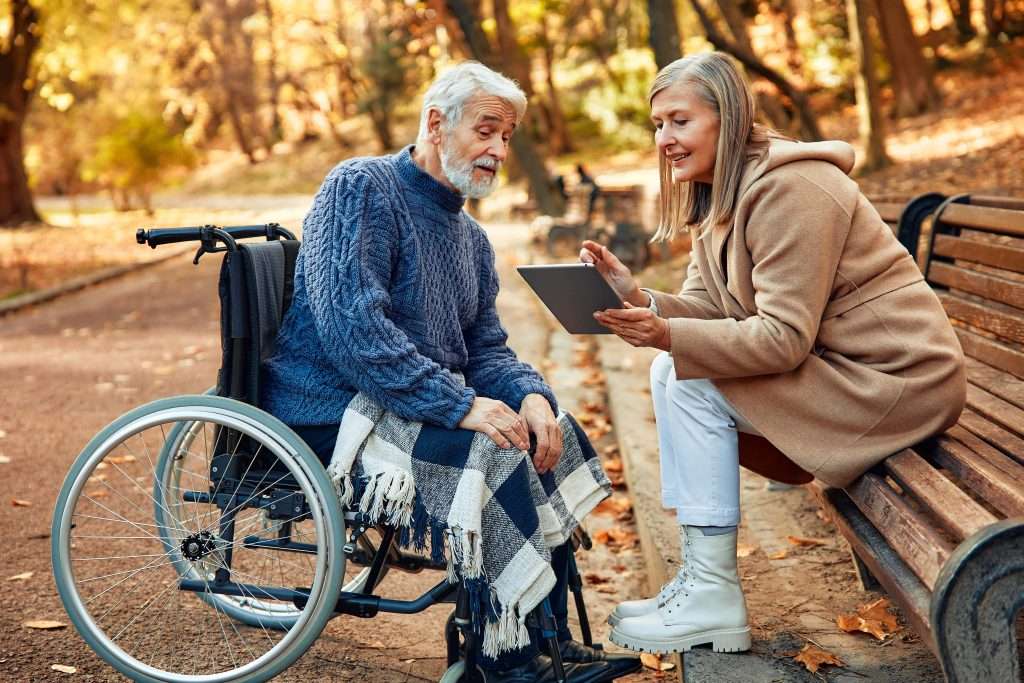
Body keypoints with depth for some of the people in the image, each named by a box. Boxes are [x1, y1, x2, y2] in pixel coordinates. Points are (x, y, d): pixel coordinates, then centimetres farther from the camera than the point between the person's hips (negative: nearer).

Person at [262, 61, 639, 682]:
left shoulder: (472, 239, 16)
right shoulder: (361, 188, -12)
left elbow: (485, 349, 14)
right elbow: (350, 323, -24)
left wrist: (530, 394, -10)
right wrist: (460, 406, -27)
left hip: (419, 405, 9)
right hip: (332, 413, -9)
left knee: (550, 434, -4)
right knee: (493, 454, -26)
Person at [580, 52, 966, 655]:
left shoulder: (787, 190, -20)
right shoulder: (720, 193, 10)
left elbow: (785, 338, -24)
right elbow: (705, 307, 4)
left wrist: (668, 336, -31)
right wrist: (637, 298, -15)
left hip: (898, 380, -10)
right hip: (836, 365, 10)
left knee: (693, 384, -17)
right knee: (670, 372, 3)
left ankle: (714, 596, -10)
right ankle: (699, 580, 4)